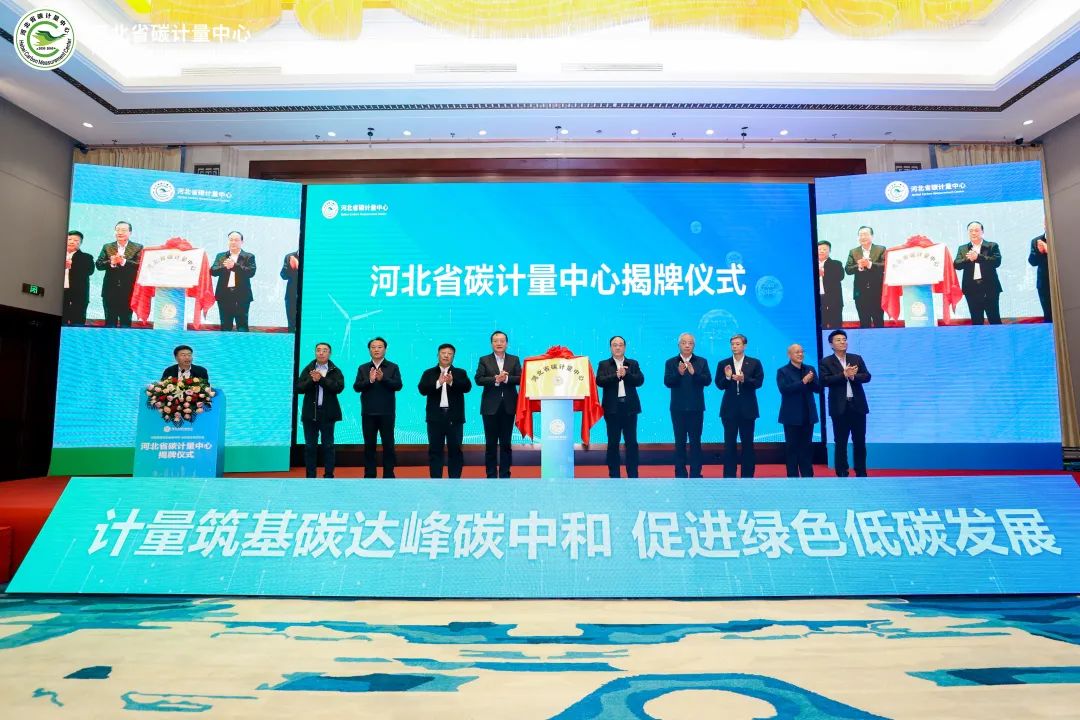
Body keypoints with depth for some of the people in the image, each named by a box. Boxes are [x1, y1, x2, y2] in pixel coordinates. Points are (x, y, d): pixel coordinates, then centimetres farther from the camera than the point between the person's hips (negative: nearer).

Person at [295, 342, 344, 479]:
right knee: (310, 446, 7)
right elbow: (298, 388, -1)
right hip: (310, 412, 2)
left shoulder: (335, 371, 1)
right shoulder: (307, 369, 7)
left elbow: (339, 387, -13)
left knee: (328, 445, 4)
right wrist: (312, 380, -17)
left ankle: (328, 475, 11)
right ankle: (310, 476, 15)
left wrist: (321, 379, -18)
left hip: (327, 413, -2)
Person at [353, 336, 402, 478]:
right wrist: (369, 380, -20)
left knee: (388, 445, 2)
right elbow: (356, 387, -2)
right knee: (369, 445, 7)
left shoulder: (393, 367, 4)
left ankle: (389, 475, 9)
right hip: (368, 413, 2)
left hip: (387, 413, -2)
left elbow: (398, 385, -8)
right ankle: (369, 475, 14)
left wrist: (383, 379, -23)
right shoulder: (363, 368, 9)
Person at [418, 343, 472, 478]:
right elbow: (422, 389, -6)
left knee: (455, 450, 3)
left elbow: (467, 387, -9)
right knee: (435, 450, 4)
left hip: (454, 417, 0)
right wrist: (438, 383, -22)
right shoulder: (429, 373, 8)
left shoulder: (460, 373, 8)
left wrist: (452, 382, -26)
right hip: (435, 417, 0)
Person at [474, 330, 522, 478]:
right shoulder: (484, 360, 5)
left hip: (508, 406, 1)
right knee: (491, 443, 4)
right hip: (490, 406, -1)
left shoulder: (515, 360, 7)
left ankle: (505, 474, 13)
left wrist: (506, 378, -18)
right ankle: (491, 475, 12)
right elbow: (478, 379, -7)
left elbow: (520, 379, -3)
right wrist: (495, 380, -19)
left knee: (506, 442, 6)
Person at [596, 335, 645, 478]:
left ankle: (633, 475, 11)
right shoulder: (604, 364, 6)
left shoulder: (633, 364, 11)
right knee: (613, 442, 4)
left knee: (631, 442, 3)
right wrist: (616, 375, -21)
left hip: (629, 407, 1)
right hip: (612, 408, -1)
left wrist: (626, 374, -17)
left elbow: (640, 380, -2)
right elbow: (600, 381, -9)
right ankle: (614, 475, 12)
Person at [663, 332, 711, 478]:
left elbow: (708, 381, -7)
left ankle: (696, 474, 10)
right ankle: (680, 474, 12)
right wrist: (679, 373, -24)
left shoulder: (702, 362, 5)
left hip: (696, 408, 0)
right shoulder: (671, 363, 4)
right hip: (678, 409, 0)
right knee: (680, 442, 5)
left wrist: (694, 373, -23)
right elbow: (667, 383, -7)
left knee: (695, 442, 3)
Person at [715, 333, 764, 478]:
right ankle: (729, 476, 7)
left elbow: (758, 382, -5)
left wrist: (744, 379, -21)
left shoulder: (755, 363, 3)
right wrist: (727, 377, -18)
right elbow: (719, 385, 1)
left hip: (747, 408, 0)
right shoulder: (723, 363, 5)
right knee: (729, 443, 2)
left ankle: (747, 475, 15)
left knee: (747, 443, 6)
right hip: (729, 408, 1)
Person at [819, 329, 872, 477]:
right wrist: (844, 375, -21)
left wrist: (853, 376, -17)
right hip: (840, 407, -3)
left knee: (860, 441, 8)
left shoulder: (857, 358, 10)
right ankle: (842, 474, 10)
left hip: (858, 405, 3)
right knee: (840, 443, 3)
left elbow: (867, 376, 2)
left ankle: (861, 473, 18)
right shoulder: (826, 362, -1)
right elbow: (825, 381, -13)